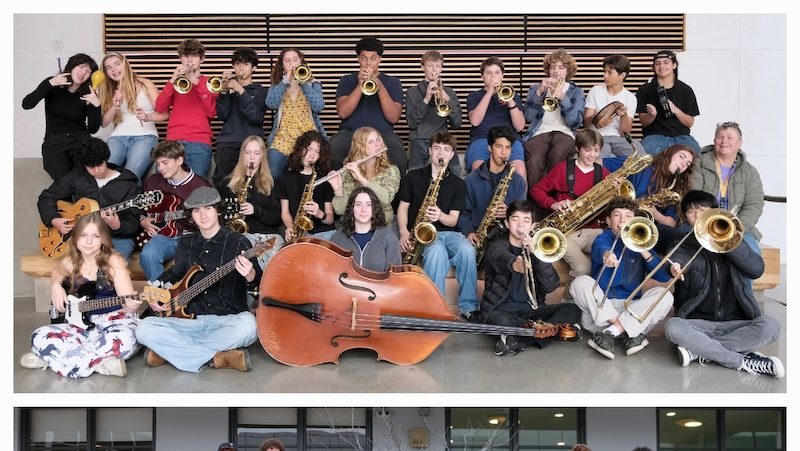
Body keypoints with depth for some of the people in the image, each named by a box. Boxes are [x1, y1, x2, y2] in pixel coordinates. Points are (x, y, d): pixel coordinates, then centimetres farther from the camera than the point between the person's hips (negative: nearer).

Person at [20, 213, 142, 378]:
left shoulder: (113, 261, -9)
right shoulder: (69, 262, 4)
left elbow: (128, 303, -17)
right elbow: (56, 272, 30)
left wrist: (131, 306, -41)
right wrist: (56, 286, 8)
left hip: (114, 321, -3)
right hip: (82, 324, 3)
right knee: (40, 337, -21)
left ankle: (52, 357, -24)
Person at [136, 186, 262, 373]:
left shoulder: (238, 243, -2)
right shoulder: (186, 243, 13)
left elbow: (258, 283, -12)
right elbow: (176, 272, 28)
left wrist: (250, 275, -36)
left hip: (227, 320, -3)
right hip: (191, 320, 4)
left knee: (248, 324, -38)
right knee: (144, 329, -19)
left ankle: (168, 351, -22)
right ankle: (217, 358, -23)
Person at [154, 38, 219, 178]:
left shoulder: (209, 82, 14)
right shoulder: (175, 81, 21)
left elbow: (211, 112, -4)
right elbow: (159, 108, 5)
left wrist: (197, 83, -7)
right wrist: (173, 80, -4)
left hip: (199, 142, -2)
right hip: (173, 140, 2)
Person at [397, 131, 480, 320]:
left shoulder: (457, 184, 10)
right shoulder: (413, 177, 10)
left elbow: (453, 220, 4)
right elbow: (403, 207, 9)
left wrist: (440, 215, -20)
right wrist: (404, 232, -9)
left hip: (447, 231, 2)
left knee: (467, 250, -33)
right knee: (437, 251, -38)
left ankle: (469, 306, -23)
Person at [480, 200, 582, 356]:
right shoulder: (496, 246, 1)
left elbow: (551, 285, -4)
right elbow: (503, 259, -28)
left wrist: (535, 253, -16)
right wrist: (515, 265, -53)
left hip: (530, 309, 5)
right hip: (499, 309, -5)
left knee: (572, 310, -17)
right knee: (502, 321, -39)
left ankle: (517, 340, -27)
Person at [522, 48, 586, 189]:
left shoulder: (576, 91, 19)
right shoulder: (536, 88, 21)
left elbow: (575, 122, 1)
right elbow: (528, 116, 3)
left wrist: (563, 98, -11)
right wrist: (539, 92, -7)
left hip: (564, 133, 0)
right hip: (540, 132, 0)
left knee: (557, 155, -38)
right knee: (534, 161, -35)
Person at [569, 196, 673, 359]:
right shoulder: (604, 239, 6)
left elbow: (664, 276, 1)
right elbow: (599, 249, -23)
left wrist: (644, 251, -11)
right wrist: (605, 254, -47)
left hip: (633, 310, 2)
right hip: (599, 308, -2)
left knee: (664, 294, -20)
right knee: (581, 282, -26)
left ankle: (610, 333, -28)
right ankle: (631, 332, -29)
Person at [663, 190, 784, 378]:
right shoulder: (686, 246, 10)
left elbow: (757, 269, -4)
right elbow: (678, 258, -17)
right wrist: (675, 265, -42)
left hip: (736, 323, 1)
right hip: (699, 323, -1)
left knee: (770, 326, -28)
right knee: (673, 327, -32)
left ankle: (700, 351, -25)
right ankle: (743, 361, -27)